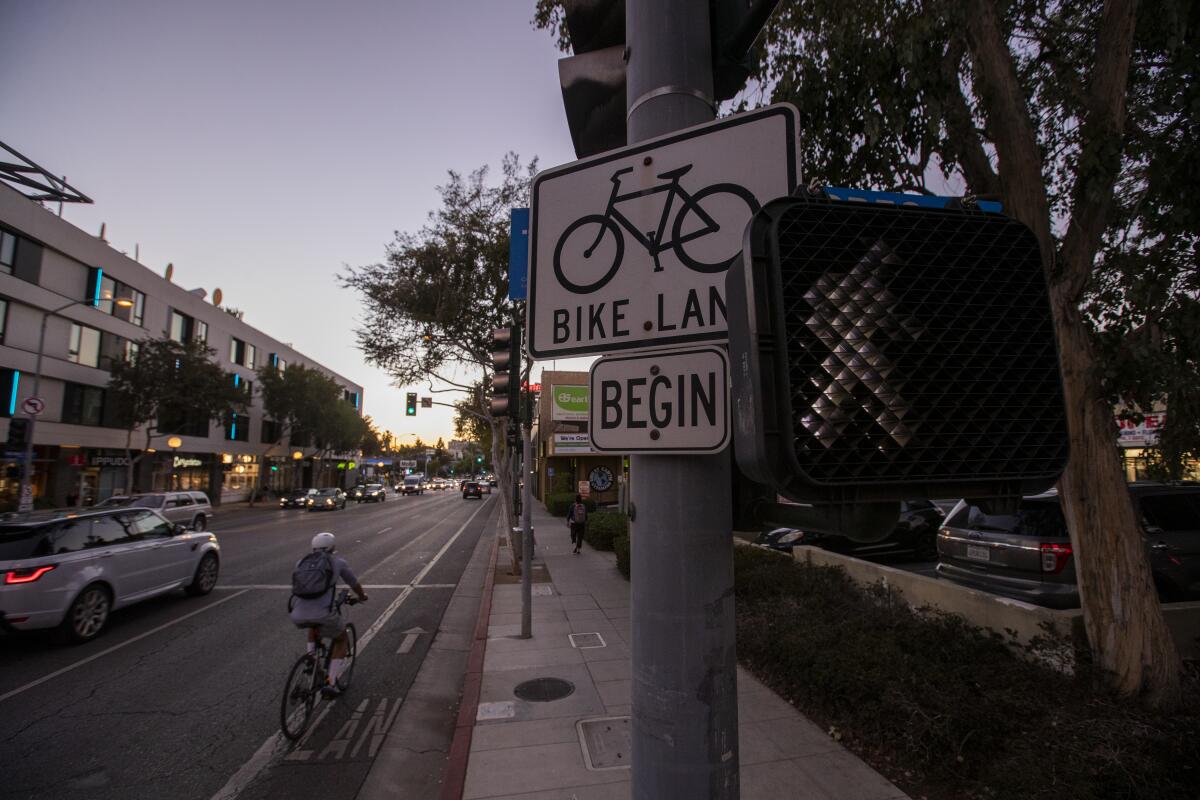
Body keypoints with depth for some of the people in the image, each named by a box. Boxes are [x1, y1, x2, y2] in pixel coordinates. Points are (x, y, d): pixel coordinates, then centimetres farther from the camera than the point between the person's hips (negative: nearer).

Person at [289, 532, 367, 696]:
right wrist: (362, 596, 48)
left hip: (298, 616, 4)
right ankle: (331, 682, 17)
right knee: (341, 639, 26)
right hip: (324, 614, -4)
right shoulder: (338, 562, 12)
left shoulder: (301, 562, 21)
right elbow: (355, 584, 26)